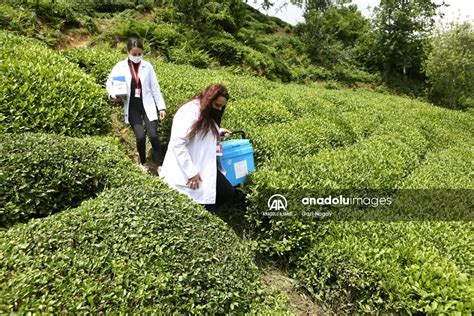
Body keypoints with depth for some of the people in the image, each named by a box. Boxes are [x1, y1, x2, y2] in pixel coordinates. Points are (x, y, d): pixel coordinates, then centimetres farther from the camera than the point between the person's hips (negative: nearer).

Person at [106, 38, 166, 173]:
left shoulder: (147, 66, 2)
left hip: (147, 106, 0)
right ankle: (143, 162, 17)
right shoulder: (120, 66, 0)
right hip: (132, 107, 0)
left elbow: (155, 87, 4)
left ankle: (160, 165, 4)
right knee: (140, 136, -11)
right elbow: (109, 82, 10)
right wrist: (113, 94, -11)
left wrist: (161, 107, 2)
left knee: (153, 135, -12)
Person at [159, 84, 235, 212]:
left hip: (205, 166, 10)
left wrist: (218, 132, 12)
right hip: (187, 169, -10)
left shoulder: (206, 113, 11)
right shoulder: (191, 112, -19)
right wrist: (192, 172, -25)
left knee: (228, 191, 7)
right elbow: (177, 143, -25)